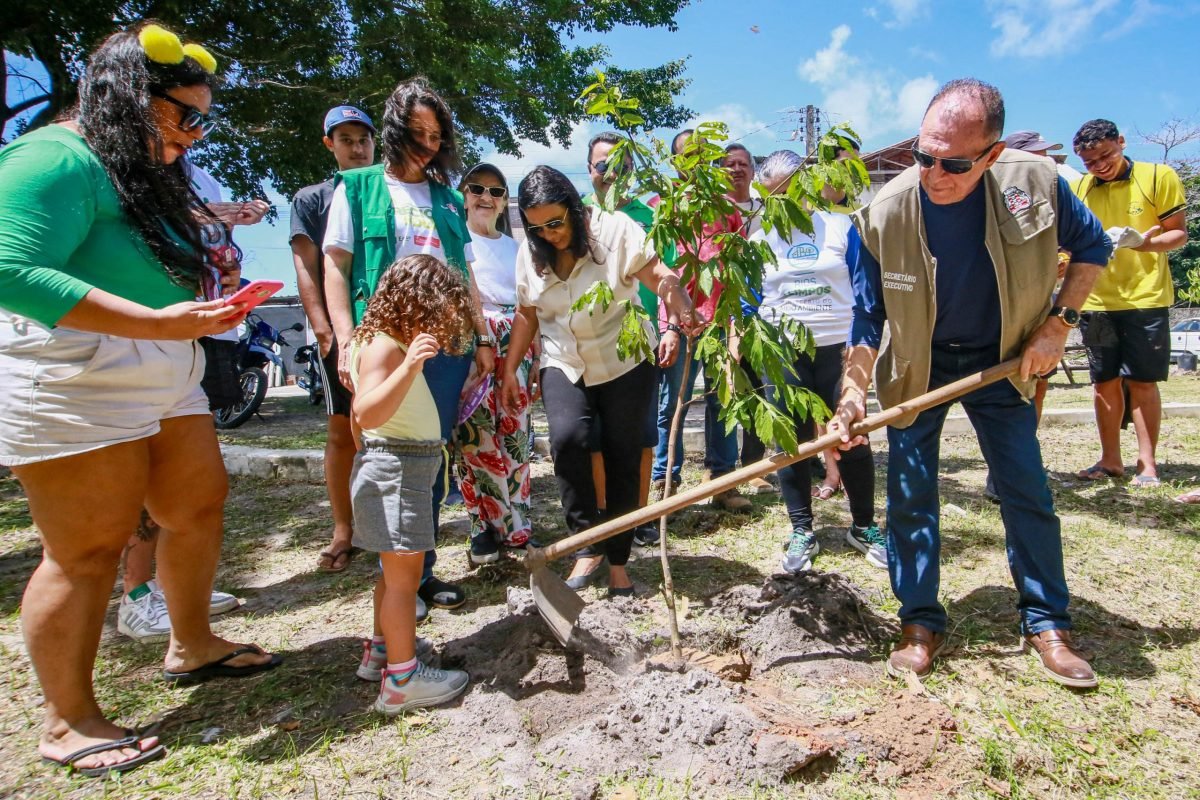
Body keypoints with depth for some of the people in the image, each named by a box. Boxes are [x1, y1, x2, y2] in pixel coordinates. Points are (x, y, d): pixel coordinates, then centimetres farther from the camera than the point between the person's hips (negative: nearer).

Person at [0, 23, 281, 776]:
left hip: (165, 382, 10)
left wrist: (206, 291, 6)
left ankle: (192, 646, 35)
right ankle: (68, 724, 17)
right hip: (73, 390, -9)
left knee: (200, 504, 15)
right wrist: (157, 322, -29)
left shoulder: (147, 174, 17)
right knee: (89, 551, -2)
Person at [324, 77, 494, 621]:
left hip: (446, 344, 4)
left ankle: (422, 570, 20)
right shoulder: (359, 187, 6)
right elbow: (335, 268, 0)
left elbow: (466, 276, 19)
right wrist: (346, 341, -11)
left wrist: (482, 337, 11)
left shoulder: (447, 199, 18)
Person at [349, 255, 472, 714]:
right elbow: (367, 414, -33)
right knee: (403, 573, -5)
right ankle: (402, 679, 4)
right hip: (394, 467, -11)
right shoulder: (382, 346, -17)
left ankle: (382, 650, 34)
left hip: (410, 467, 11)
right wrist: (409, 367, -42)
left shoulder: (400, 346, 14)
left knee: (397, 570, 19)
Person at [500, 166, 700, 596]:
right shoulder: (530, 253, 2)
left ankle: (618, 561, 17)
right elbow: (527, 315, 12)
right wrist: (509, 370, 11)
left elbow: (662, 278, -18)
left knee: (623, 459, 1)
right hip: (564, 367, 2)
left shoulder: (614, 229, -11)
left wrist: (677, 323, -37)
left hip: (625, 364, -2)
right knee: (567, 438, -24)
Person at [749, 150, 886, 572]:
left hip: (838, 347, -1)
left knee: (853, 439, 4)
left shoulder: (840, 225, 3)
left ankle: (864, 526, 23)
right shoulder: (759, 237, 6)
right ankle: (802, 532, 19)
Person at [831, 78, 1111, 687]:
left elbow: (1092, 246, 1)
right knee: (910, 496, -1)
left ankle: (1046, 623, 22)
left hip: (1001, 361, 1)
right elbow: (868, 317, -13)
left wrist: (1058, 322, -9)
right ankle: (921, 624, 14)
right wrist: (853, 395, -21)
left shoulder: (1034, 182, -19)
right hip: (915, 367, -1)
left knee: (1028, 493, 4)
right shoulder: (883, 214, -22)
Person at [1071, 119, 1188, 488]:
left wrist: (1142, 241, -23)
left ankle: (1147, 463, 9)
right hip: (1096, 301, 3)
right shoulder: (1079, 188, 6)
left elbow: (1178, 234, -2)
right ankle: (1110, 460, 18)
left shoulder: (1159, 177, -2)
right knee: (1104, 383, 7)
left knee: (1142, 383, 0)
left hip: (1145, 298, -3)